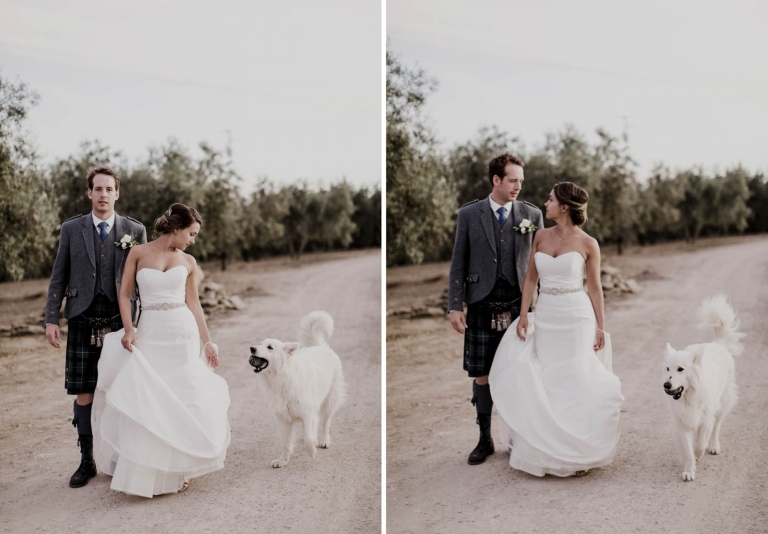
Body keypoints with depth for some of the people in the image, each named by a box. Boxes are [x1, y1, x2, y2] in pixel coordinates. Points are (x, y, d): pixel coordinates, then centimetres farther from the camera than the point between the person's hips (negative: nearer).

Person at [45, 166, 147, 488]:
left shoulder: (135, 230, 5)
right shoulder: (71, 229, 7)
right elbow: (59, 277, 8)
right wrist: (51, 319, 2)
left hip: (121, 322, -1)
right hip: (83, 323, 1)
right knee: (83, 395, 3)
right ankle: (87, 462, 16)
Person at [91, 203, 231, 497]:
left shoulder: (188, 262, 8)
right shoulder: (138, 252, 2)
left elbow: (193, 303, 11)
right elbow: (124, 294, 2)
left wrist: (207, 342, 8)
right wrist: (128, 328, -12)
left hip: (182, 333, 1)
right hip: (149, 334, -1)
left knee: (183, 400, 0)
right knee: (144, 401, -2)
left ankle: (177, 468, 15)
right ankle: (144, 470, 14)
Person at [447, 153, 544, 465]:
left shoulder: (532, 214, 4)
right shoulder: (469, 214, 3)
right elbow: (458, 263, 4)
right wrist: (455, 306, -2)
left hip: (520, 307, 0)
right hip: (482, 307, 0)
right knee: (481, 376, 5)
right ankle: (485, 440, 20)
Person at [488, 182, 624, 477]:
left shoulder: (587, 244, -5)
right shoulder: (541, 236, 5)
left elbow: (595, 288, 0)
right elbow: (531, 278, 8)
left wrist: (600, 326, -2)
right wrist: (523, 315, -1)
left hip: (577, 317, -4)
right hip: (545, 316, 4)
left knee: (577, 381, -3)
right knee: (545, 382, 7)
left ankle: (578, 452, 11)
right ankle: (547, 449, 20)